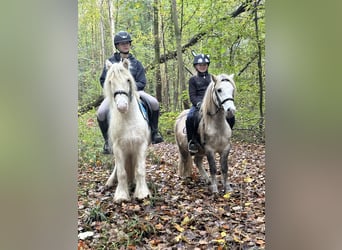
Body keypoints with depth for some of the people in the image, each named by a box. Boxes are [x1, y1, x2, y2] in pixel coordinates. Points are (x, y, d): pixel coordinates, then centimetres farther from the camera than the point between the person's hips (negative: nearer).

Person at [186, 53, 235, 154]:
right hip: (198, 104, -3)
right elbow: (192, 96, 2)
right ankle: (192, 142, -19)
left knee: (230, 117, -17)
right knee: (190, 117, -36)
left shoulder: (212, 78, 21)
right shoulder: (193, 79, 12)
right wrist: (199, 103, -18)